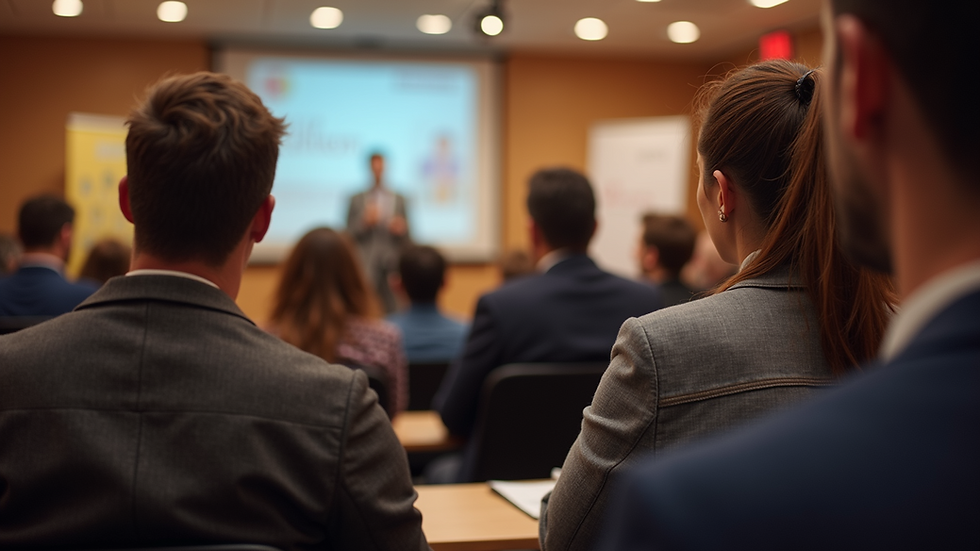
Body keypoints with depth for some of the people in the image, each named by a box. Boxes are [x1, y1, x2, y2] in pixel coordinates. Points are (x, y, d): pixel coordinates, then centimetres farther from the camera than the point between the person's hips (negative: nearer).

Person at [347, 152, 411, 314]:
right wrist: (364, 222, -12)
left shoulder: (399, 199, 12)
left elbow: (408, 239, 13)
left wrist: (401, 230, -9)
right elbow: (349, 235, 6)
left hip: (392, 267, 1)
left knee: (392, 312, -4)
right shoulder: (357, 199, 9)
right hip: (366, 268, -1)